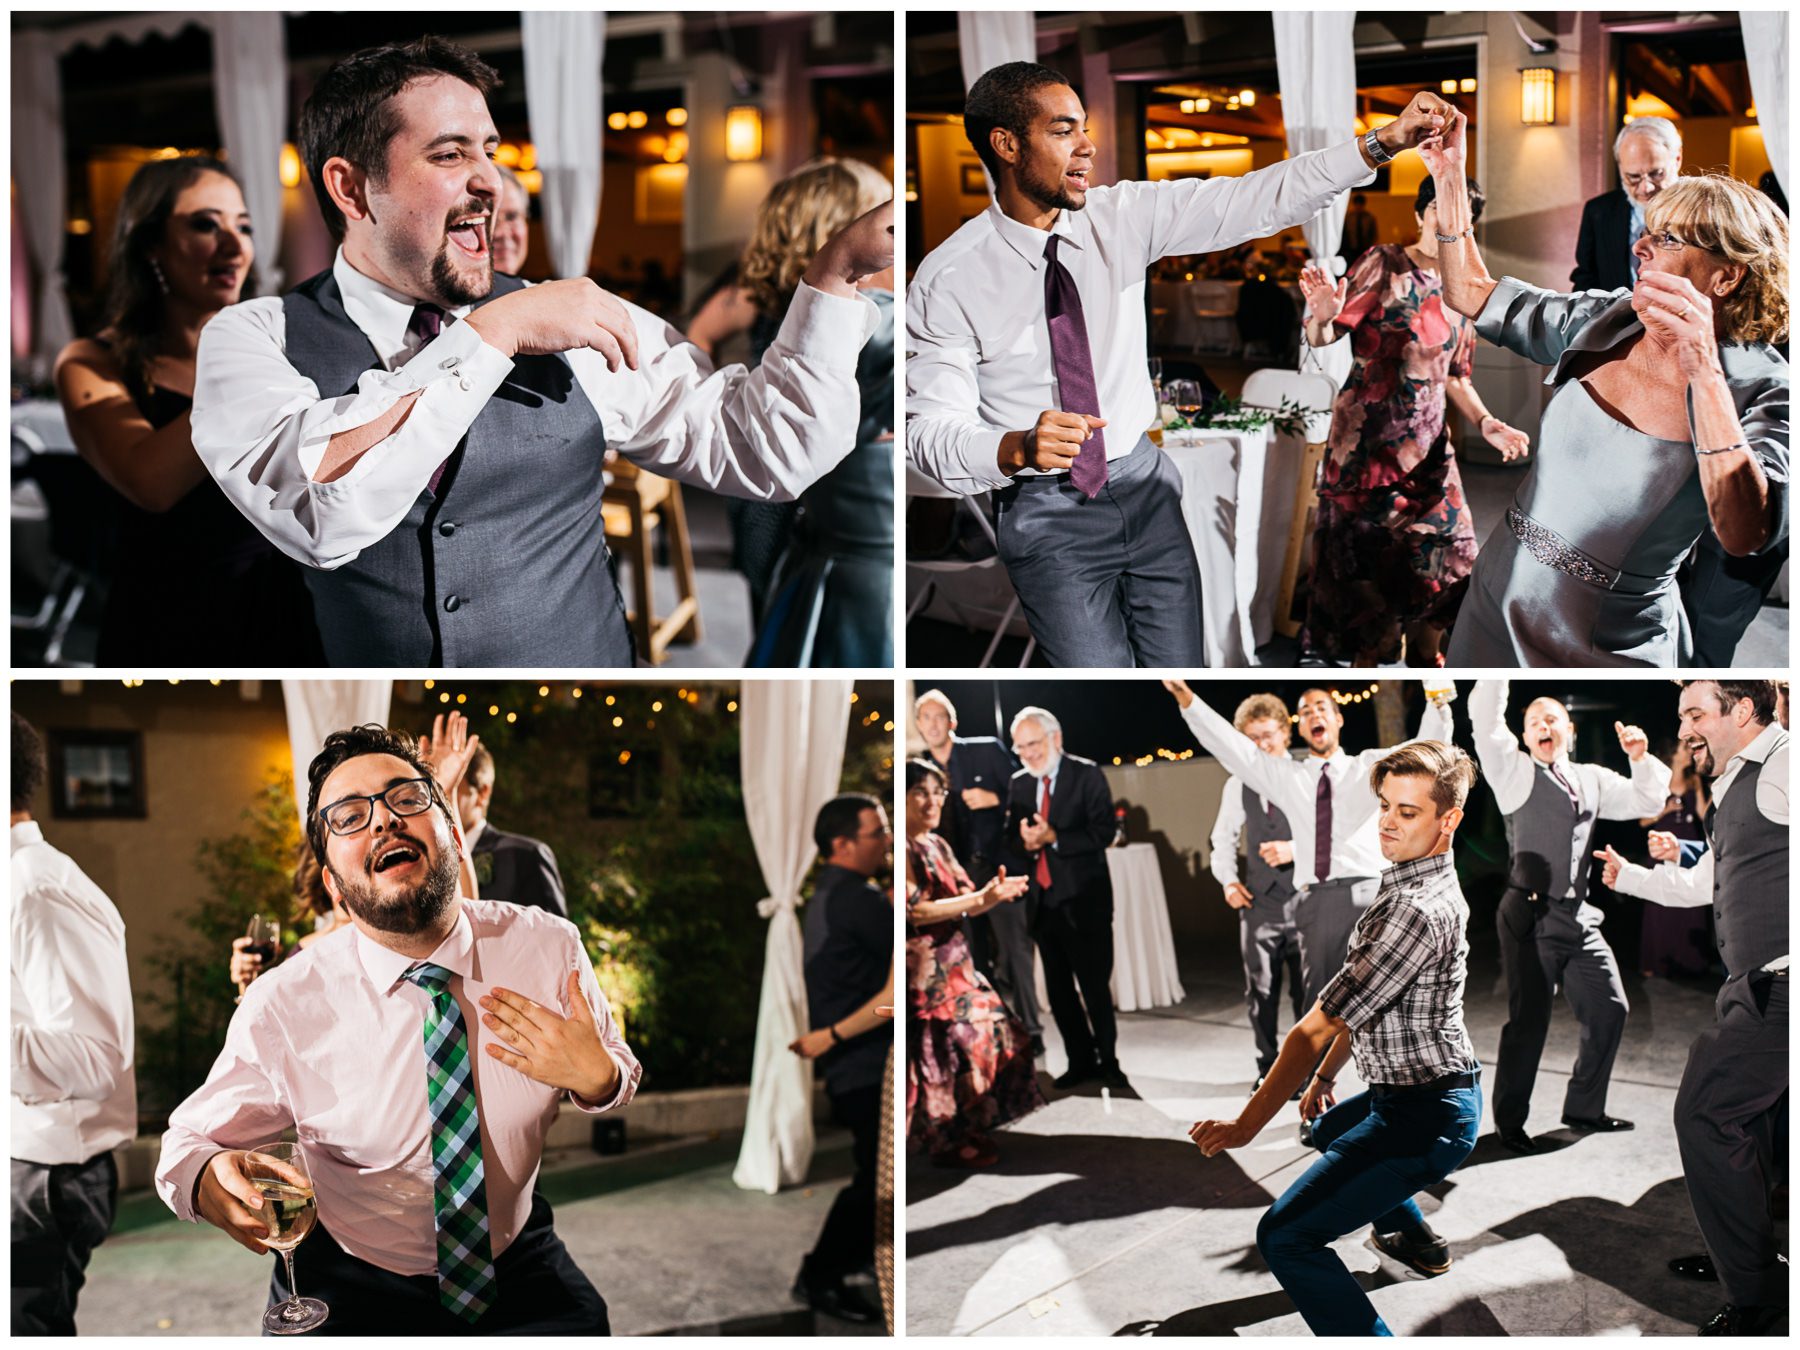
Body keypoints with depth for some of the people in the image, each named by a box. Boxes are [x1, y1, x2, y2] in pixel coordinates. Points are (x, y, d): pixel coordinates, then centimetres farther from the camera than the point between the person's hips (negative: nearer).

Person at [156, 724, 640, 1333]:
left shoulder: (549, 946, -7)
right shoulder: (281, 1008, -13)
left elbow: (618, 1079, 7)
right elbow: (192, 1136, -2)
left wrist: (596, 1076, -17)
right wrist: (205, 1180, -26)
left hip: (520, 1270, 1)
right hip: (353, 1280, -1)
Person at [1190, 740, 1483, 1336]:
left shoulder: (1418, 911, -27)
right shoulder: (1430, 884, 8)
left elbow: (1318, 1028, -24)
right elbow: (1360, 1009, 19)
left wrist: (1246, 1125, -20)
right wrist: (1325, 1077, 25)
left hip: (1423, 1119, -11)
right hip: (1431, 1092, 11)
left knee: (1285, 1238, -17)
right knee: (1331, 1132, 39)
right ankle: (1416, 1241, 52)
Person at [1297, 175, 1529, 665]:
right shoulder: (1383, 265, -5)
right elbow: (1322, 336, -13)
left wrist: (1485, 422, 4)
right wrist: (1322, 315, -36)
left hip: (1428, 445, 5)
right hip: (1368, 438, -5)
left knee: (1450, 550, 1)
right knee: (1366, 552, -5)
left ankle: (1425, 653, 15)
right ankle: (1367, 657, 8)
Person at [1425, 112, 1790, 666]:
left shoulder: (1760, 389, -16)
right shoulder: (1601, 325, -2)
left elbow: (1746, 535, -33)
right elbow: (1471, 294, 11)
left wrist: (1703, 367, -37)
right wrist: (1450, 177, 1)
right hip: (1497, 600, 5)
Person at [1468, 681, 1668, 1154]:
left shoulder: (1592, 779, 18)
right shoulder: (1518, 773, 2)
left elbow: (1646, 800, 21)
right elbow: (1485, 723, -11)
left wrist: (1641, 758, 4)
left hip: (1579, 919, 6)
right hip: (1531, 916, -6)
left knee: (1608, 1009, 8)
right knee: (1529, 1021, -5)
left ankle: (1583, 1109, 23)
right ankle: (1509, 1123, 6)